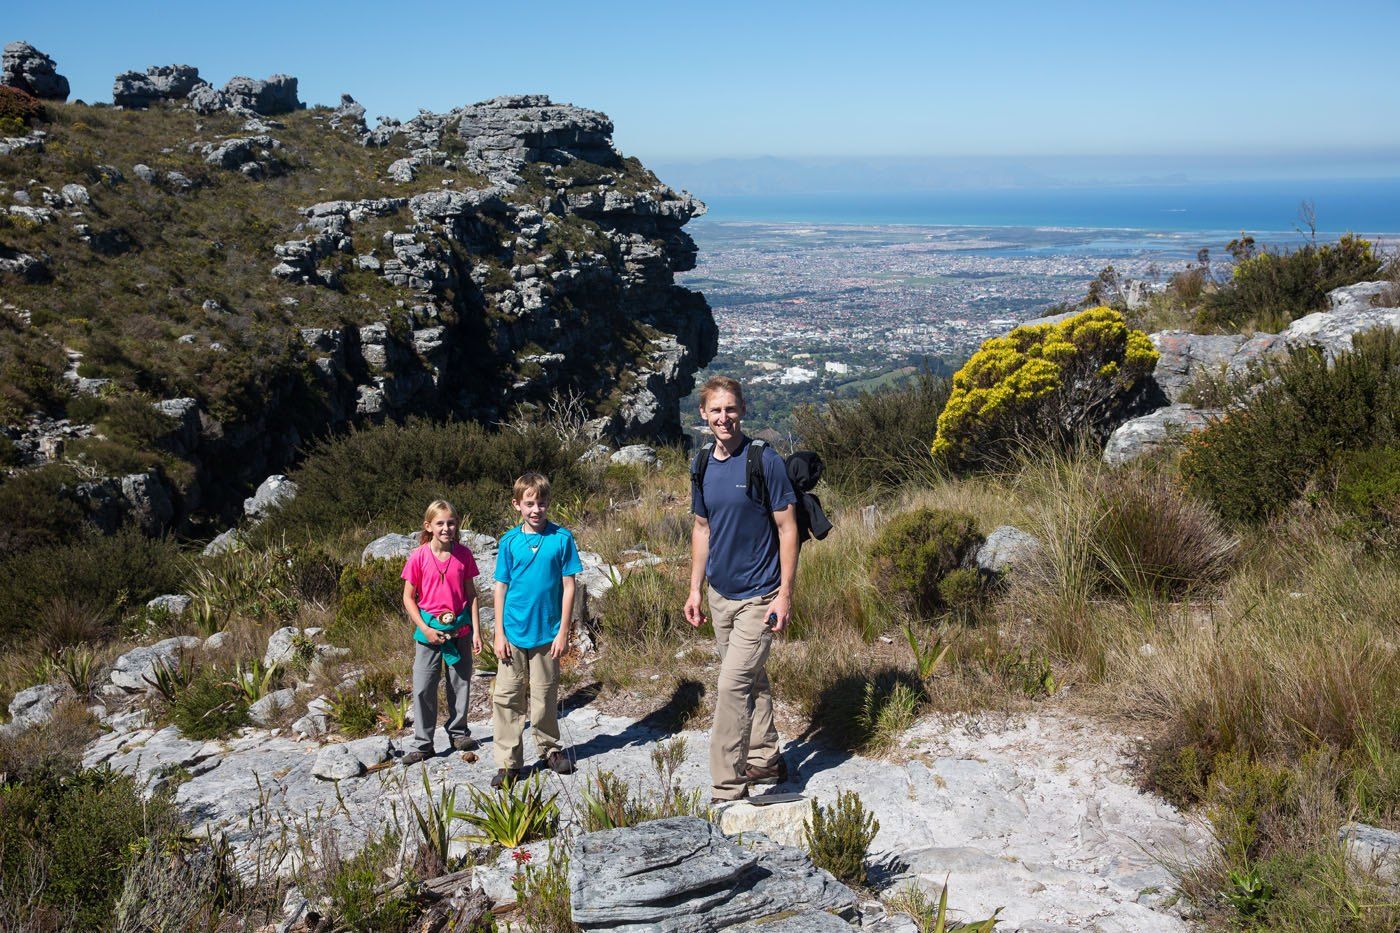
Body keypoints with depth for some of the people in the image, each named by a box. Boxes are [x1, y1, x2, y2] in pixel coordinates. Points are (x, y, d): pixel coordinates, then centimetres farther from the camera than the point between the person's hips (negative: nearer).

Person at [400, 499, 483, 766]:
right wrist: (425, 629, -12)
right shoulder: (419, 557, -10)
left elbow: (471, 595, 3)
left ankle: (458, 732, 29)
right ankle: (423, 744, 10)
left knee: (460, 684, 12)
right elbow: (408, 598, -4)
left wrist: (475, 631, 0)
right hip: (429, 631, -2)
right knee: (423, 688, 0)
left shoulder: (463, 554, -4)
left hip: (459, 629, 2)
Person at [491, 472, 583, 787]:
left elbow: (568, 586, -3)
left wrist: (563, 632, -6)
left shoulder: (561, 538, -4)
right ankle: (508, 763, 11)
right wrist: (499, 633, -1)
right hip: (514, 634, 1)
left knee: (545, 697, 11)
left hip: (547, 633, -1)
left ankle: (549, 750, 30)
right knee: (506, 698, 2)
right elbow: (501, 587, 2)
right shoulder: (509, 541, -1)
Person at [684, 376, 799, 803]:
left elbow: (787, 528, -12)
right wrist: (695, 589, 13)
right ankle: (766, 760, 34)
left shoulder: (765, 461, -14)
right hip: (720, 595, 6)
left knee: (733, 686, -11)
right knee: (752, 681, 19)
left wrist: (785, 594, -16)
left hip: (758, 597, -6)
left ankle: (728, 791, -4)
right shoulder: (703, 466, 4)